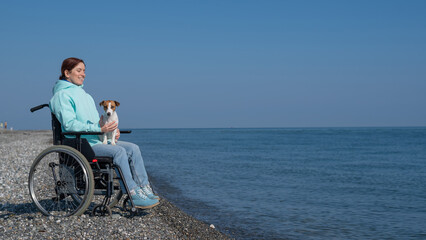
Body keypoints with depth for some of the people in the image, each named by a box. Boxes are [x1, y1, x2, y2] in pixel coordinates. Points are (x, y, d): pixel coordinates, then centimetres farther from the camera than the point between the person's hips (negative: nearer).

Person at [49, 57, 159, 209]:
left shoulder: (85, 95, 25)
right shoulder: (62, 95, -4)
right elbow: (69, 124, -16)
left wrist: (111, 130, 4)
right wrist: (99, 129, -24)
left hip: (97, 140, 8)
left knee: (133, 148, -10)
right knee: (119, 151, -29)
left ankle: (145, 189, -14)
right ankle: (134, 195, -28)